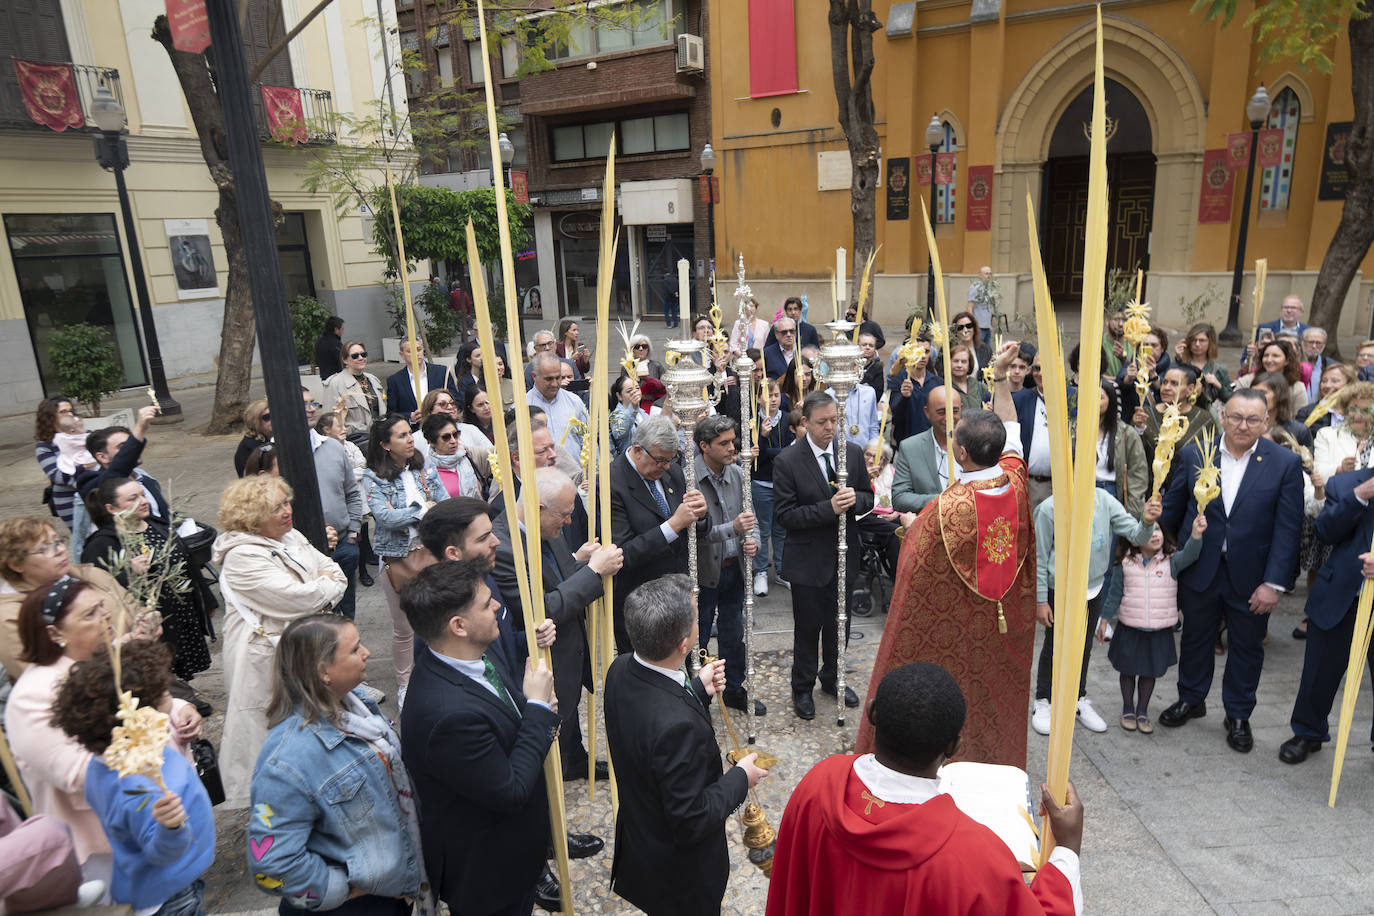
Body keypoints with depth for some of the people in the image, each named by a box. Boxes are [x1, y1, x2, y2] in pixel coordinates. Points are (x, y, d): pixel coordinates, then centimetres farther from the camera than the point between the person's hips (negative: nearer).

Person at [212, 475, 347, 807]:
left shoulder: (291, 538, 9)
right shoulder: (242, 557, -17)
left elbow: (336, 573, 9)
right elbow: (296, 597, -24)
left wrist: (315, 592, -9)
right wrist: (325, 585, -6)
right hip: (269, 659, -8)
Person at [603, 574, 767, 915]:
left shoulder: (621, 670, -16)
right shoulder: (678, 725, -42)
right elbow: (691, 822, -30)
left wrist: (697, 689, 0)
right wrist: (740, 778, -17)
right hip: (681, 876, -7)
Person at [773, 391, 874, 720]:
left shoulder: (853, 452, -1)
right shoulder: (786, 461, -14)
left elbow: (868, 498, 7)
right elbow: (785, 514, -15)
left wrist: (854, 498, -17)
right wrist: (828, 508, -26)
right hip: (809, 560, -4)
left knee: (839, 624, 19)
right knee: (807, 627, 10)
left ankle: (832, 678, 41)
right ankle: (802, 688, 30)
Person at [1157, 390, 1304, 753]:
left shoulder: (1285, 463, -8)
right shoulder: (1193, 455, -5)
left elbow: (1288, 528, -9)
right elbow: (1173, 509, 5)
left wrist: (1274, 583, -12)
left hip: (1251, 576, -1)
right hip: (1200, 570, 1)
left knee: (1247, 647, 14)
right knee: (1195, 638, 17)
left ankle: (1238, 715, 34)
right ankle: (1191, 699, 39)